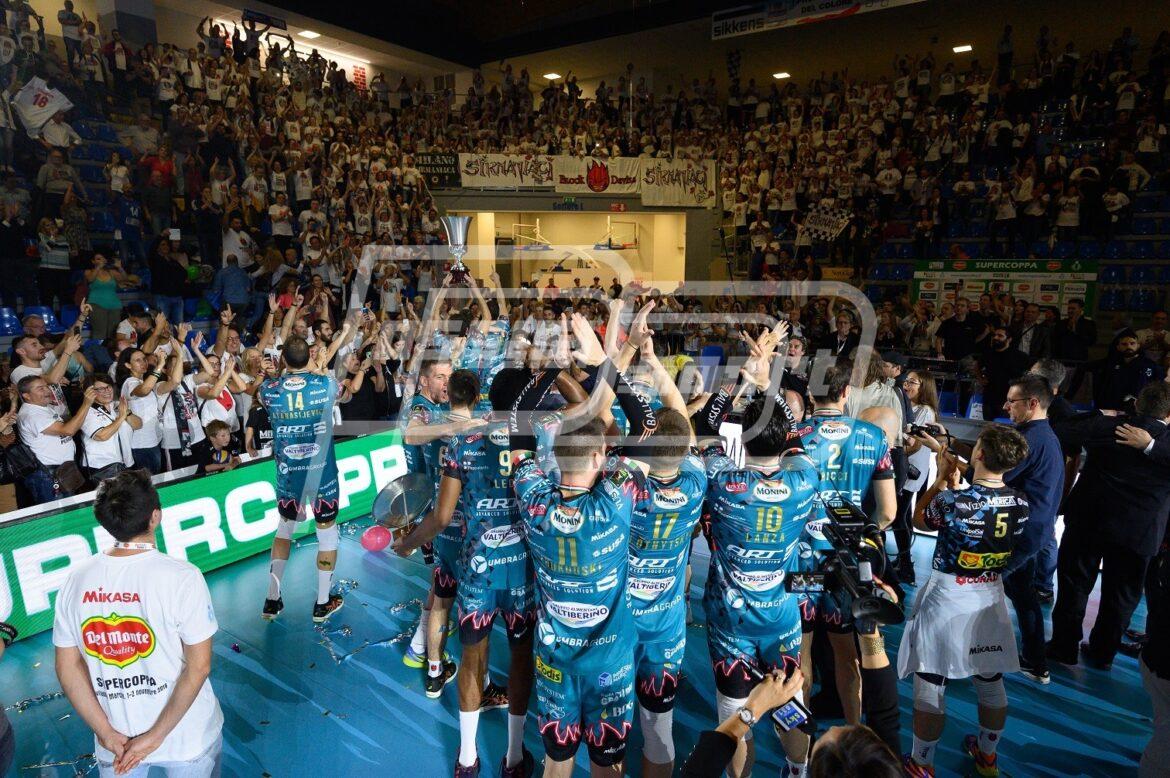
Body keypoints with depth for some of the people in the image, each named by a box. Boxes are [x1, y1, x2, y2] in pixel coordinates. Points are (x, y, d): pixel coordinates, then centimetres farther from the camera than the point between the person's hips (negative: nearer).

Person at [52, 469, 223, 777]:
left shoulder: (76, 579, -9)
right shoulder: (182, 577, -22)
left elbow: (67, 667, -2)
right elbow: (199, 666, -19)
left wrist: (107, 733, 0)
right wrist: (156, 736, -10)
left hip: (114, 742, 3)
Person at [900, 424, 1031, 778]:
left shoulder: (953, 499, -23)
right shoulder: (1020, 503, -7)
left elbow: (919, 520, -3)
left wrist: (942, 478, 2)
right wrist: (957, 482, 10)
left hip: (947, 599, -6)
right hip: (990, 597, 6)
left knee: (930, 685, 5)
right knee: (991, 681, 21)